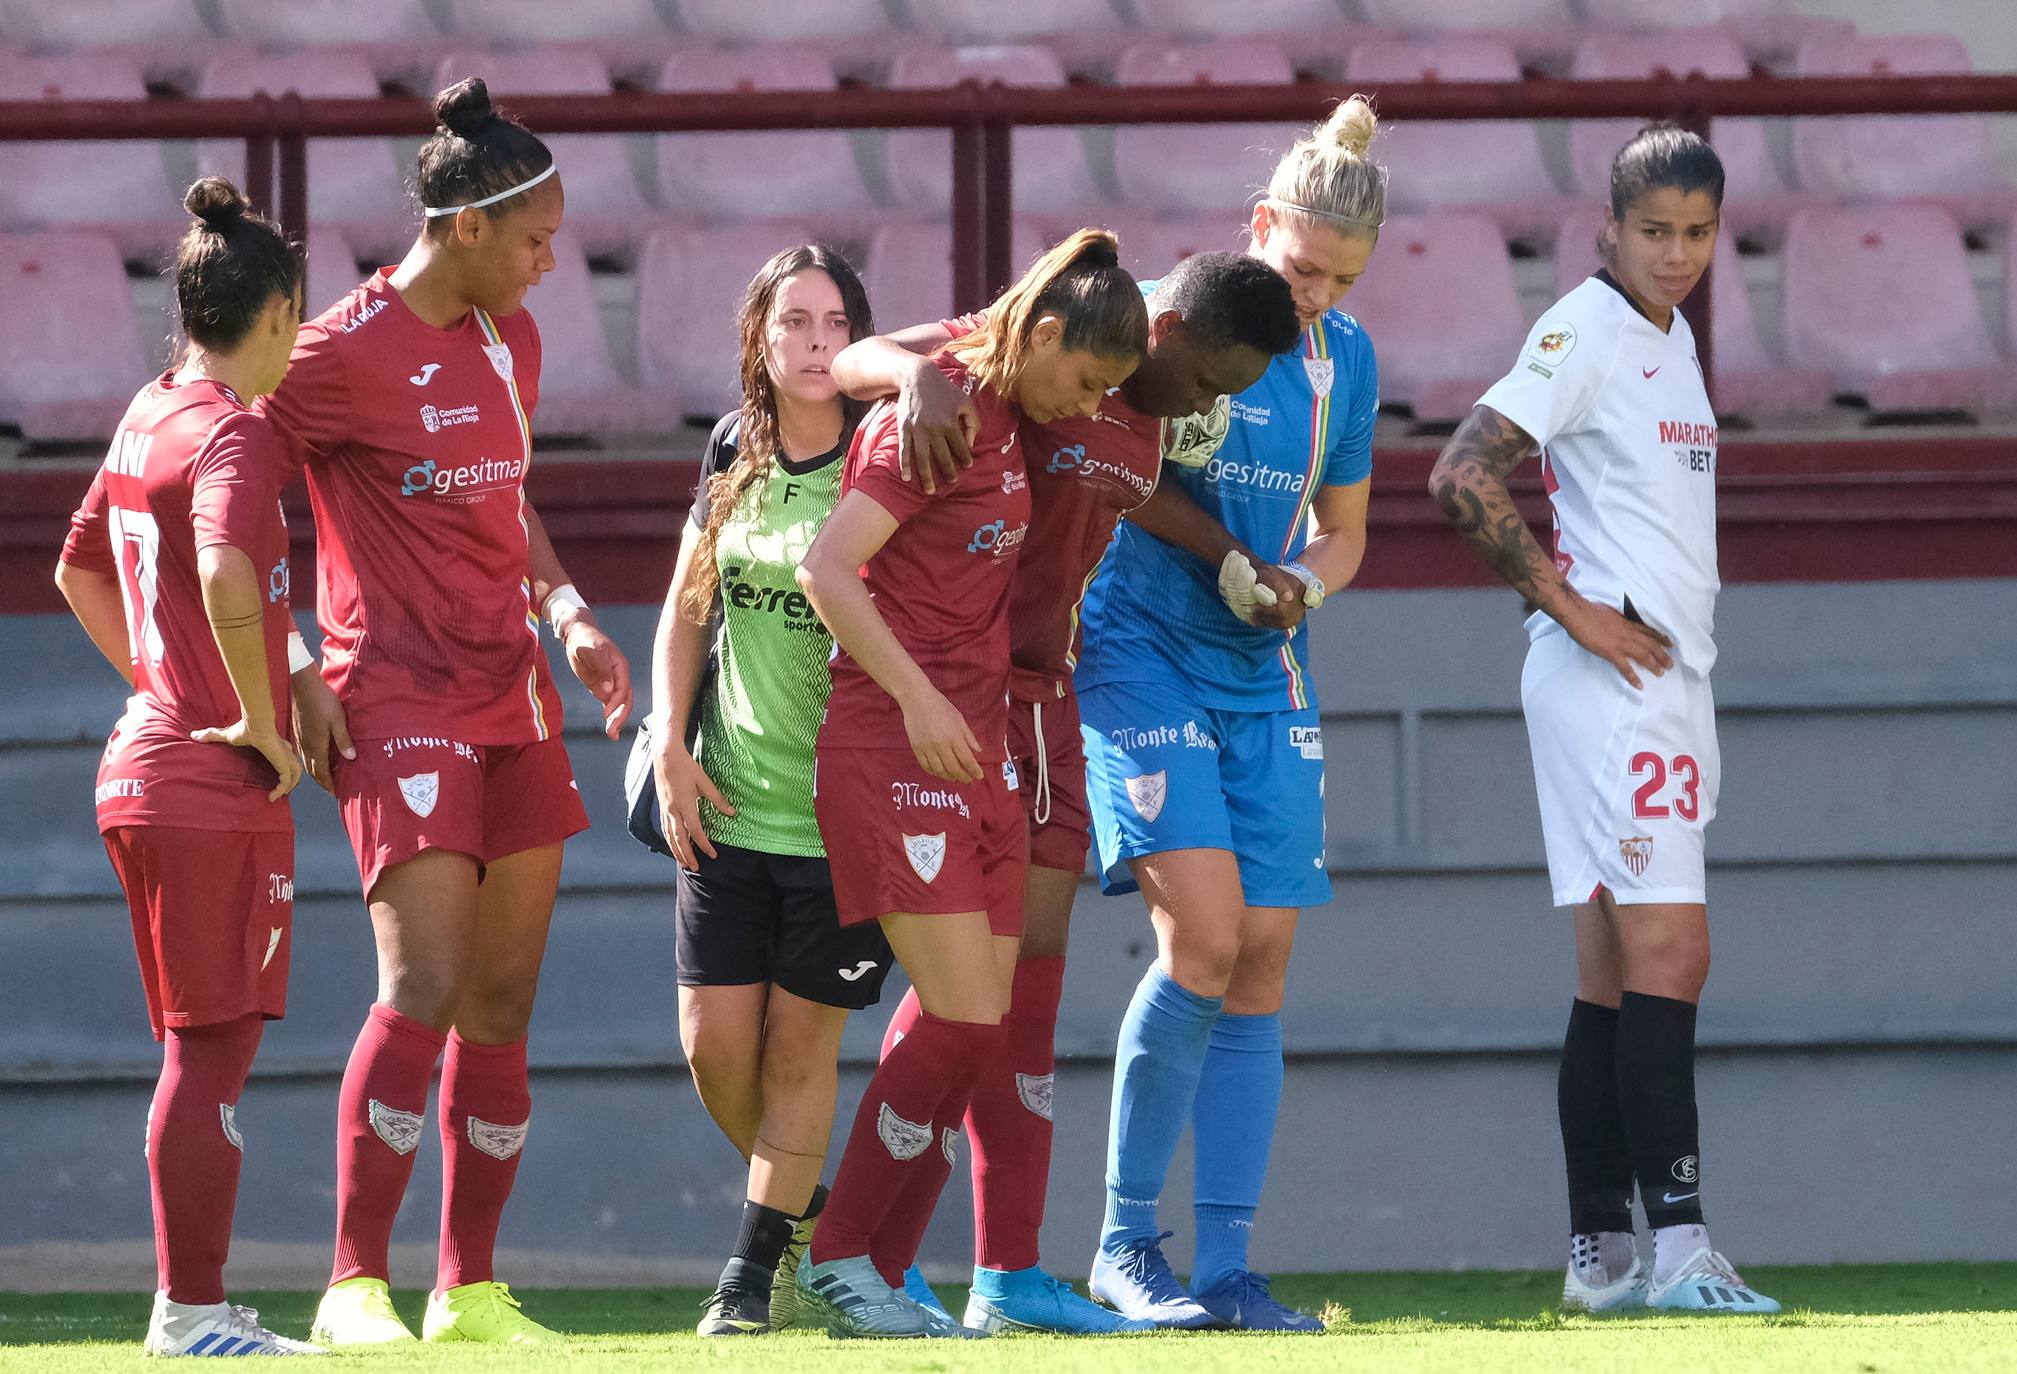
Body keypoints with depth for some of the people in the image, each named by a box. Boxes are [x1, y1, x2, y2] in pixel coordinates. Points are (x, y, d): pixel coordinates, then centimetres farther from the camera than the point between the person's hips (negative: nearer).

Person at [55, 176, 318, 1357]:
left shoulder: (149, 418, 12)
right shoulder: (231, 433, -15)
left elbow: (80, 569, 25)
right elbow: (226, 576, -33)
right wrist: (260, 719, -21)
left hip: (152, 759, 9)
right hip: (217, 781, -9)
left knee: (207, 1048, 14)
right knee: (215, 1047, -5)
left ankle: (192, 1305, 16)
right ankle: (193, 1307, -4)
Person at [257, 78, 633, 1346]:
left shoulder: (510, 339, 12)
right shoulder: (347, 356, -13)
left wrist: (568, 615, 9)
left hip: (514, 696, 8)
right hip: (399, 705, -8)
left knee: (503, 1003, 6)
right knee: (425, 985, -17)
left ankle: (472, 1291, 11)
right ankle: (356, 1287, -14)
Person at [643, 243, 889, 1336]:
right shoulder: (733, 456, 6)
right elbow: (686, 607, 13)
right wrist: (671, 748, 5)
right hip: (725, 798, 4)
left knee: (799, 1038, 2)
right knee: (714, 1042, 2)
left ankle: (762, 1256, 17)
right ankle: (798, 1200, 28)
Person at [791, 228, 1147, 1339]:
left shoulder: (1009, 415, 11)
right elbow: (826, 569, -19)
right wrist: (916, 697, -23)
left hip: (977, 742, 9)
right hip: (892, 743, -9)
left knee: (973, 1025, 4)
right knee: (966, 1022, -12)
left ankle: (879, 1274, 8)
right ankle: (838, 1260, -1)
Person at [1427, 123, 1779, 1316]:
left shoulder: (1673, 336, 17)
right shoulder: (1584, 334, -11)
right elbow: (1462, 478, -19)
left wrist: (1692, 701, 19)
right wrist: (1573, 609, -17)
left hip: (1666, 677, 9)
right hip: (1605, 681, -9)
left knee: (1618, 970, 9)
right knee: (1669, 950, -16)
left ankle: (1602, 1254, 12)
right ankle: (1677, 1247, -20)